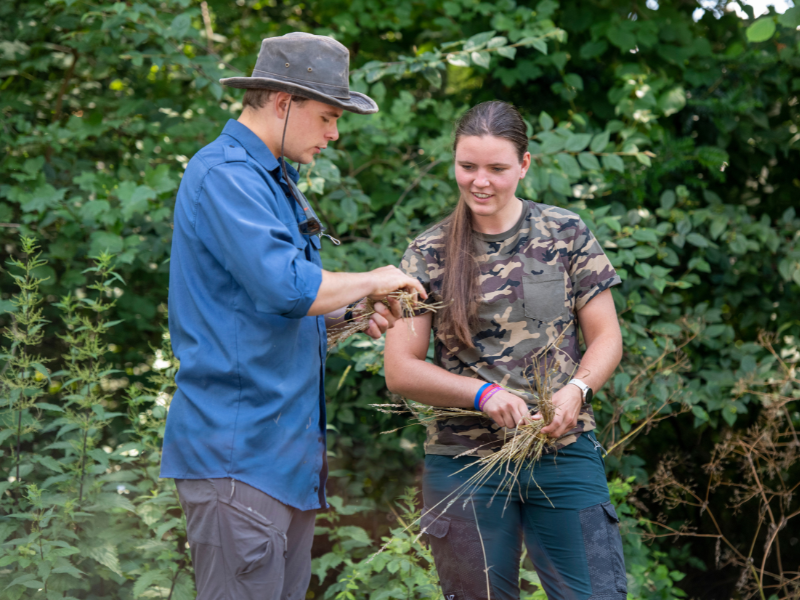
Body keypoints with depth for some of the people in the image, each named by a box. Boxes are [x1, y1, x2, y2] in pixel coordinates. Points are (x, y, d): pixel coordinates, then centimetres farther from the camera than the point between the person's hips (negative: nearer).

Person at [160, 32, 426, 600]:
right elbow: (286, 287, -25)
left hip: (288, 444, 10)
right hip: (240, 449, -10)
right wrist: (372, 281, -9)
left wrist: (352, 316, 12)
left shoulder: (274, 179, 20)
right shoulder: (225, 175, -14)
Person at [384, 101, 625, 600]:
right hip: (464, 462, 1)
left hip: (564, 452, 0)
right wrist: (483, 393, -14)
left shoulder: (568, 234, 4)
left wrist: (576, 389, -14)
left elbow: (606, 337, 7)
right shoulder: (429, 254, 4)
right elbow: (400, 370, 0)